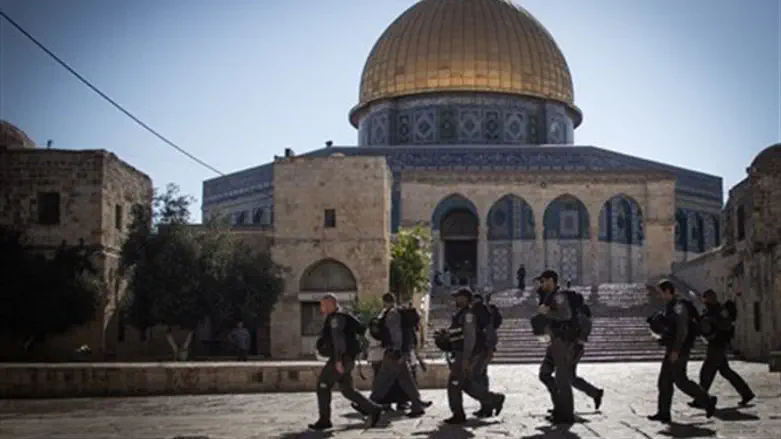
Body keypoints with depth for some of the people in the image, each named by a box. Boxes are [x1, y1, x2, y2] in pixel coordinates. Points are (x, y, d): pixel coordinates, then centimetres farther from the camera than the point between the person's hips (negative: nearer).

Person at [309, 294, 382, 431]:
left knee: (323, 384, -5)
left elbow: (338, 339, -22)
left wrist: (338, 360, -28)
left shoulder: (336, 318, -12)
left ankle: (324, 420, -1)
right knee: (348, 390, 11)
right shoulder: (334, 318, 21)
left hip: (341, 358, -10)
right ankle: (373, 410, 8)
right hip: (344, 359, 10)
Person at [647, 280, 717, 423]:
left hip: (679, 350, -10)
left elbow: (683, 330, -22)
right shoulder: (670, 307, 15)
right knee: (664, 381, 5)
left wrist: (675, 351, -24)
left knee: (680, 381, -6)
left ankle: (707, 401, 6)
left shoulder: (679, 307, -15)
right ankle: (663, 413, 6)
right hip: (672, 349, 10)